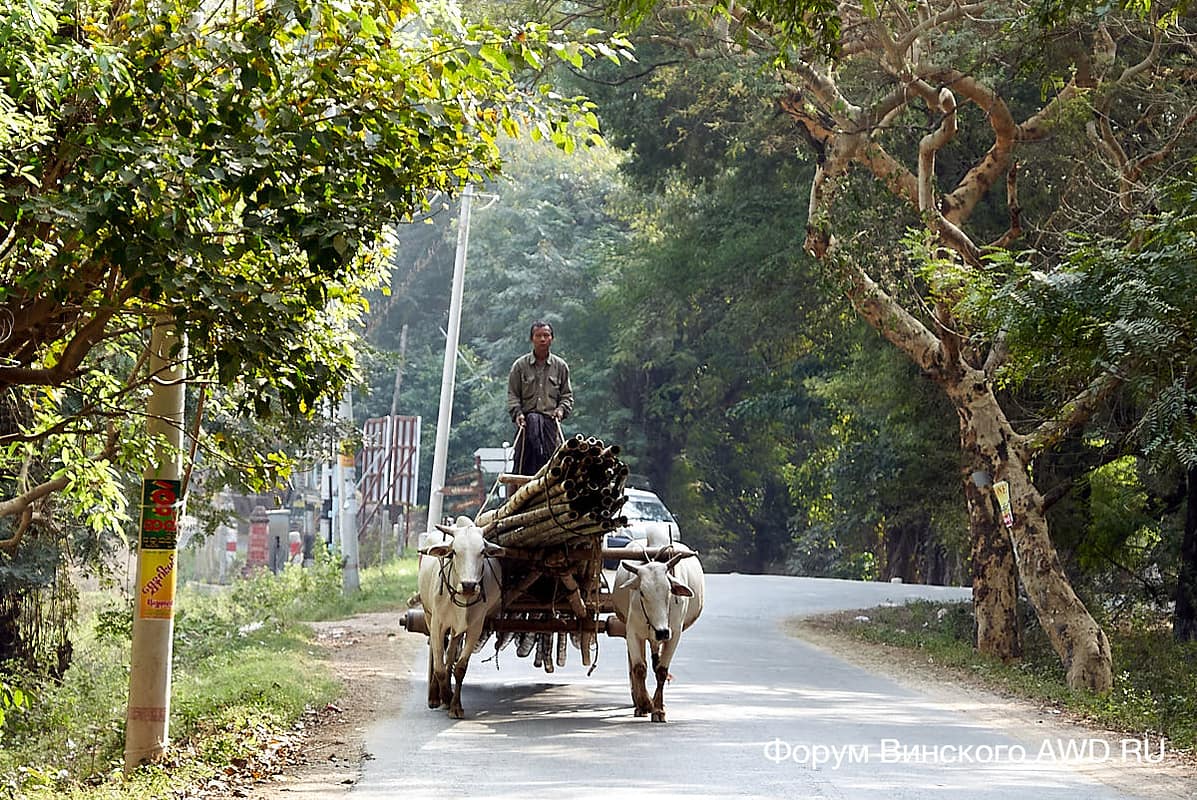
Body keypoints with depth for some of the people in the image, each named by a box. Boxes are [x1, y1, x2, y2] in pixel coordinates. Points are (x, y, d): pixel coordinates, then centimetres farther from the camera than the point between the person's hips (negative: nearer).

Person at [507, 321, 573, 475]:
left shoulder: (560, 366, 14)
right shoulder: (520, 365, 10)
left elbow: (567, 394, 17)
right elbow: (512, 394, 9)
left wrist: (561, 409, -2)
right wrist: (517, 413, -7)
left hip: (551, 419, 1)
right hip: (527, 419, -1)